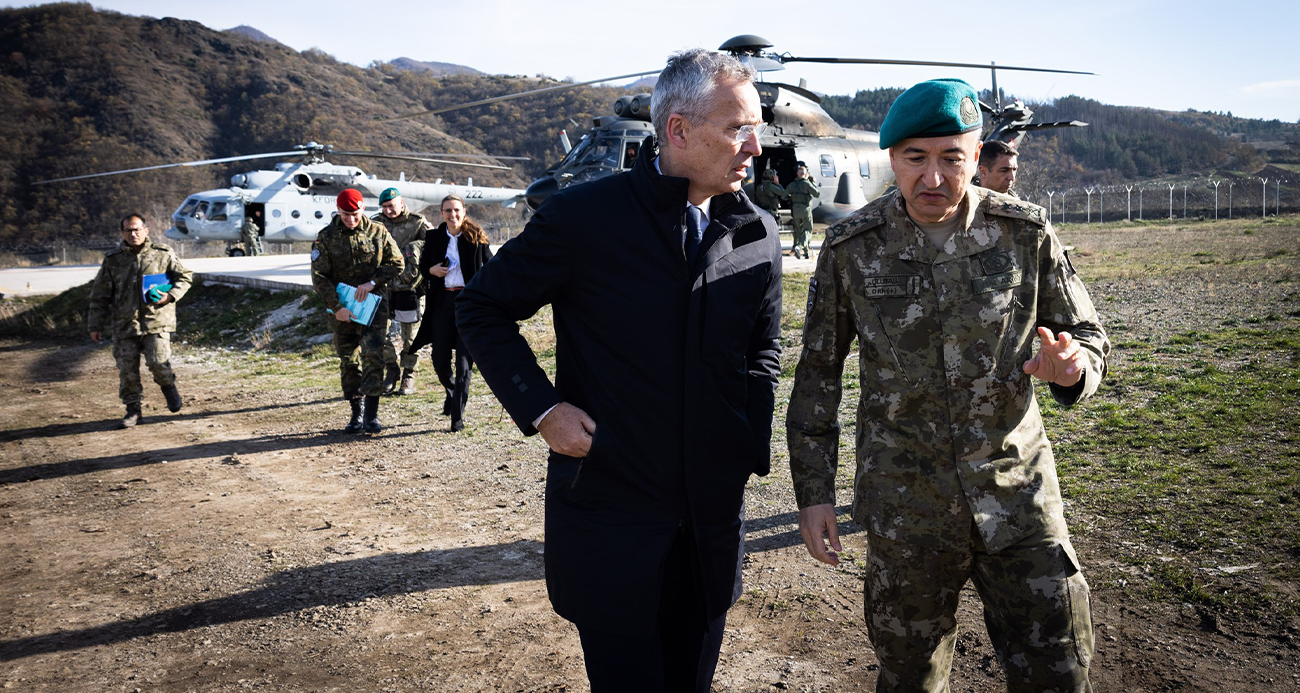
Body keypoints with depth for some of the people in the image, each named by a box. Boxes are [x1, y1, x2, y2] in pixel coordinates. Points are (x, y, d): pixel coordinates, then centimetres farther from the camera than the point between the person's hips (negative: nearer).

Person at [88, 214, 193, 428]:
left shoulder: (163, 254, 4)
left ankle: (168, 386, 18)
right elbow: (100, 295, 11)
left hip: (156, 320, -2)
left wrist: (170, 295, -6)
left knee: (158, 361, -15)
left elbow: (184, 277, 13)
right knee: (127, 368, 2)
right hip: (124, 323, 2)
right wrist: (96, 325, 8)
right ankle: (133, 410, 16)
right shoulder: (112, 260, 8)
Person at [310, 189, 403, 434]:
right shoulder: (325, 237, -2)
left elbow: (396, 263, 3)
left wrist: (372, 282, -11)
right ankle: (356, 414, 16)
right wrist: (336, 307, -13)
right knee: (348, 360, 6)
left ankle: (372, 414, -5)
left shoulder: (377, 232, -1)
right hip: (342, 307, 1)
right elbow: (319, 277, -4)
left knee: (373, 354, -12)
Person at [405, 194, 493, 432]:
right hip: (442, 302, 3)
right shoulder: (435, 237, 7)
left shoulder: (476, 237, -1)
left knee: (463, 361, -6)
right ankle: (451, 392, 39)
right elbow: (423, 265, 18)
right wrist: (431, 271, -5)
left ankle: (458, 416, 2)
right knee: (439, 360, 7)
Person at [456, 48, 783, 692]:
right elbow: (483, 307, -2)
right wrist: (540, 409, -12)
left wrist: (752, 447, 3)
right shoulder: (583, 216, -13)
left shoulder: (759, 235, 1)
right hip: (609, 510, -4)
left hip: (714, 516, 4)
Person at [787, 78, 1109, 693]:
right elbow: (817, 373, 2)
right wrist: (812, 490, 1)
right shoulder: (852, 247, -6)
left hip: (1017, 496, 1)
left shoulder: (1025, 233, -4)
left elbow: (1088, 336, 5)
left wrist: (1072, 367, -21)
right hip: (905, 507, 0)